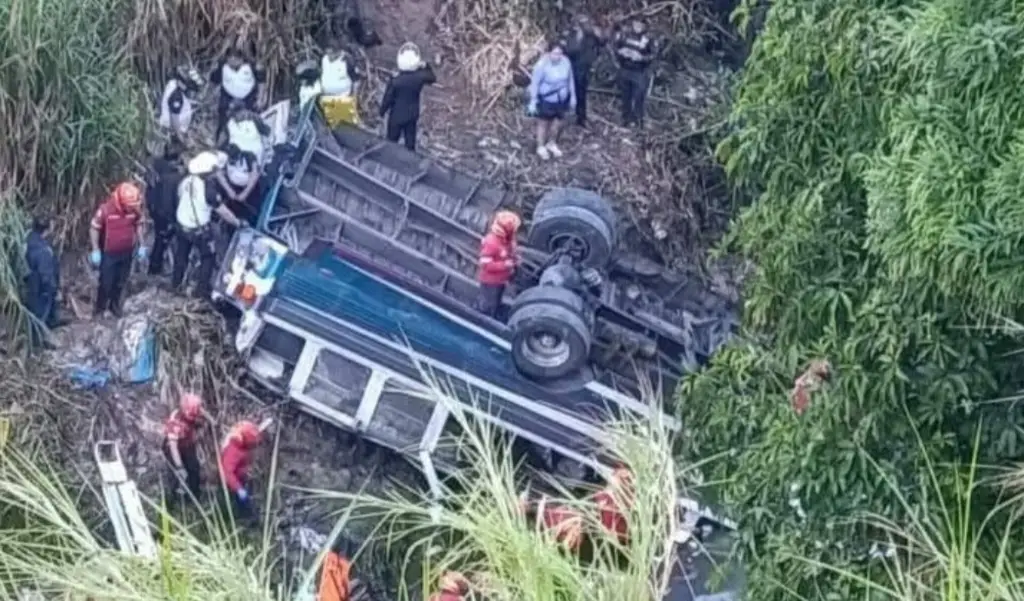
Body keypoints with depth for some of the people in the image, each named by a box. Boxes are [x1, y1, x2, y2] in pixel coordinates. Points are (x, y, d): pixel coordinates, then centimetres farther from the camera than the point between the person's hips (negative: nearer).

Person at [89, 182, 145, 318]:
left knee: (121, 281, 17)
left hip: (126, 252, 4)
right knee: (106, 282, 6)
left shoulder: (136, 209, -14)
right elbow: (94, 229, -15)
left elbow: (138, 225, 5)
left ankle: (115, 305, 38)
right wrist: (95, 251, -14)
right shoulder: (105, 209, -26)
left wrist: (141, 245, 6)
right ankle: (100, 307, 27)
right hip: (109, 253, -4)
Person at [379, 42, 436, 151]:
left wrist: (382, 112, 2)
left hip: (396, 115, -3)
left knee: (391, 142, 14)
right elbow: (433, 79, 6)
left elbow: (388, 98, -14)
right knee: (410, 142, 16)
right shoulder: (420, 77, -18)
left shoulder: (395, 80, -26)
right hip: (412, 115, 3)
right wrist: (426, 67, 7)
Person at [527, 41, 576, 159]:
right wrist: (533, 102, -12)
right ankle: (541, 147, 38)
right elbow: (535, 84, -17)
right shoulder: (541, 65, -28)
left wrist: (573, 97, 10)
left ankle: (551, 144, 46)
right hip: (545, 100, -4)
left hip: (561, 99, 4)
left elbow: (570, 80, 1)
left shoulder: (566, 62, -15)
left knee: (557, 123, 19)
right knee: (543, 124, 16)